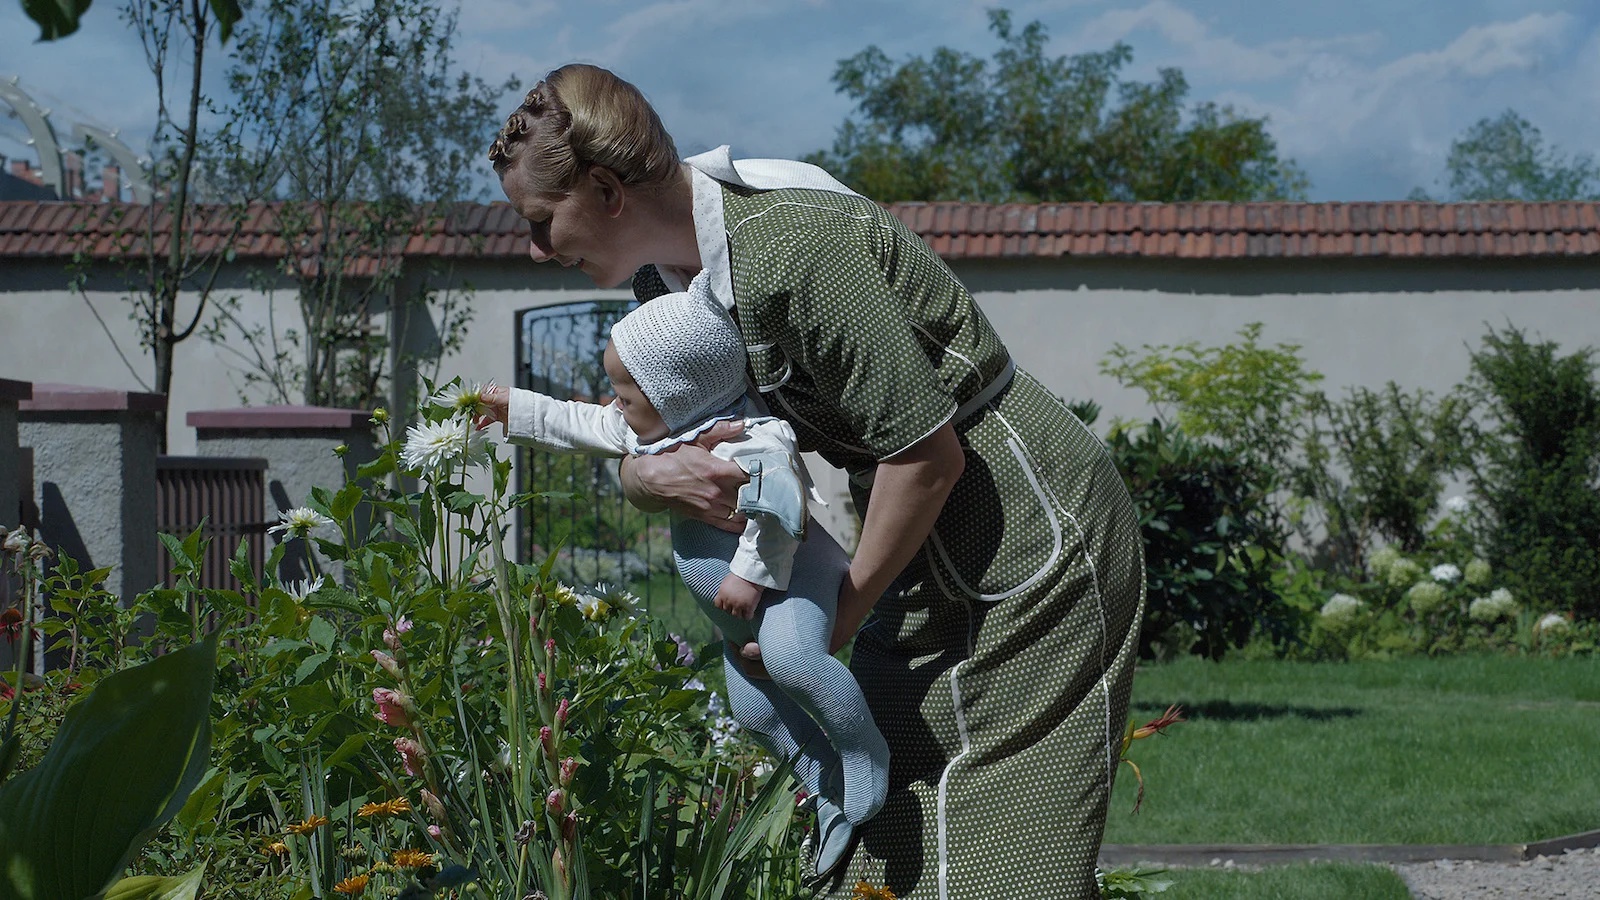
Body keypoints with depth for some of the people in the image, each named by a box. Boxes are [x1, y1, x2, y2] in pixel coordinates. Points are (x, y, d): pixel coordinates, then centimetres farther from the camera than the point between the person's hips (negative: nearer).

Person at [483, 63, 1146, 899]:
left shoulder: (792, 250, -27)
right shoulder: (670, 273, 3)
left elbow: (929, 453, -25)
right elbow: (641, 435, 11)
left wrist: (843, 611, -13)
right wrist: (652, 476, -15)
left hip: (1035, 540, -9)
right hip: (930, 562, 9)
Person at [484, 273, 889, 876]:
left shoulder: (741, 441, -26)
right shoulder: (654, 433, 7)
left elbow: (778, 499, -41)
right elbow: (580, 426, 20)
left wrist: (752, 574, -38)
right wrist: (512, 409, 25)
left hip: (788, 578, -11)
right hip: (742, 617, 11)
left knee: (789, 657, -37)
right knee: (752, 706, 12)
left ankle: (866, 752, -23)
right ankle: (831, 797, 20)